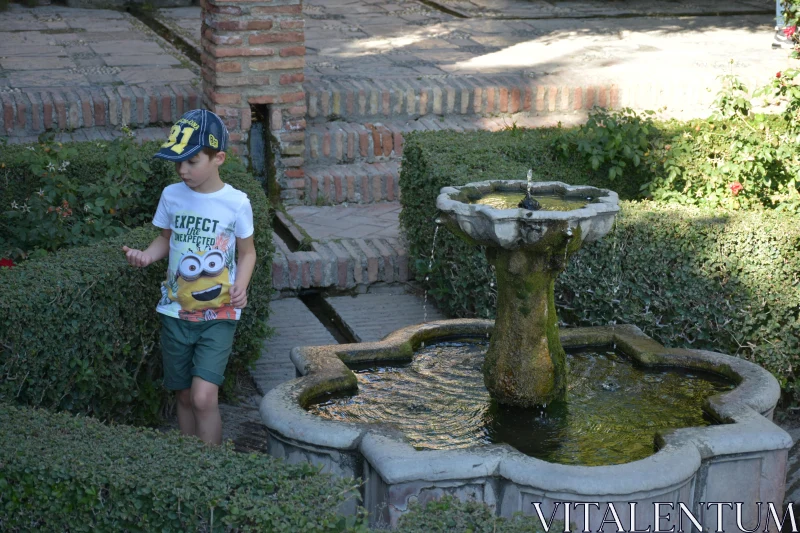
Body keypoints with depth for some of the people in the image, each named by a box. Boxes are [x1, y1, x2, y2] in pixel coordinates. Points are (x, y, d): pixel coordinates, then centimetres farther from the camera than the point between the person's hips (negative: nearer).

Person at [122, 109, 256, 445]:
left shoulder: (236, 203, -9)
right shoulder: (172, 196, 0)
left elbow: (247, 252, 3)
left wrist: (241, 285, -14)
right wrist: (147, 254, -7)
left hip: (218, 314, -4)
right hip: (176, 311, 4)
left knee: (204, 396, -17)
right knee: (184, 395, 11)